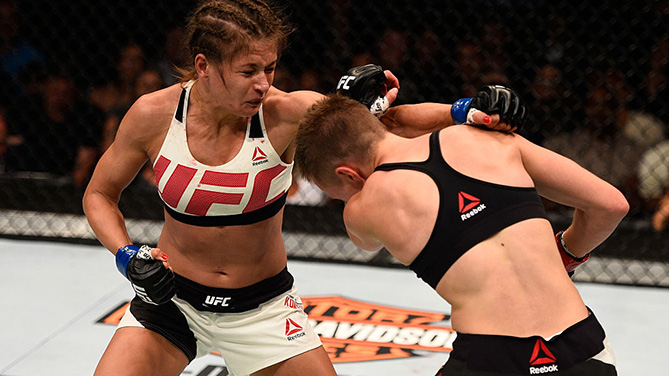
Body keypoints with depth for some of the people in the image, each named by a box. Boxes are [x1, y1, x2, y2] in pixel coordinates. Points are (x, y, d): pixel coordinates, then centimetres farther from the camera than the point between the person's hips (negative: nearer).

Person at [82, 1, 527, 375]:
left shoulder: (287, 114, -18)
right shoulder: (154, 115, -15)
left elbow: (392, 125, -22)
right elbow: (99, 195, 0)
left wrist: (460, 112, -39)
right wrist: (128, 256, -16)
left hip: (263, 305, 0)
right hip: (172, 296, 0)